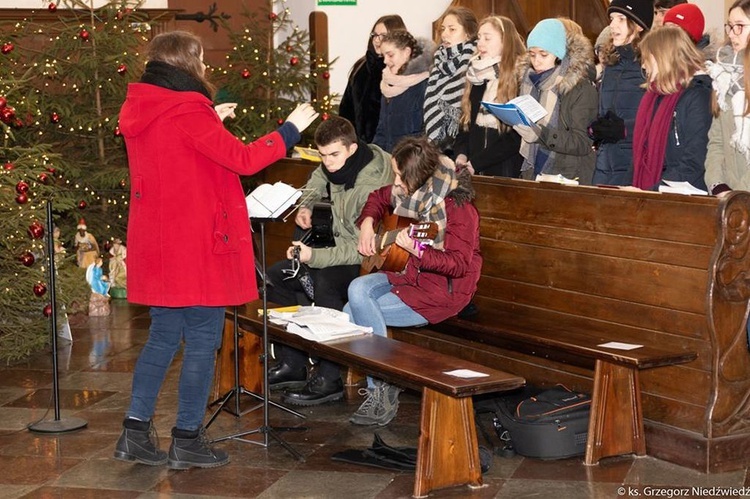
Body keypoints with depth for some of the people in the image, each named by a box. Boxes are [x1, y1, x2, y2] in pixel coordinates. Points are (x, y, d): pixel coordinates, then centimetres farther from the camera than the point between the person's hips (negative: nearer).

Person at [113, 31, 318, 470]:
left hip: (157, 247, 8)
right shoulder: (189, 112, -17)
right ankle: (188, 441, 8)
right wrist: (291, 128, -6)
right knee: (202, 341, 2)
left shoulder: (139, 111, 8)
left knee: (163, 338, 16)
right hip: (197, 246, -8)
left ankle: (135, 432, 15)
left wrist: (210, 123, 23)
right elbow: (243, 160, -16)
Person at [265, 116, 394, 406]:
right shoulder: (338, 165, 0)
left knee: (324, 283, -37)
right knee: (276, 276, 0)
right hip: (343, 249, 10)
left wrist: (314, 256, -35)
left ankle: (329, 379, -28)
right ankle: (292, 365, 2)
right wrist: (305, 205, 8)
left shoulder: (371, 184, -27)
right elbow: (318, 180, 27)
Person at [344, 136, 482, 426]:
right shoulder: (409, 191, 2)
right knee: (358, 289, -18)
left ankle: (382, 394, -6)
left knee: (356, 315, -18)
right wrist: (368, 223, 4)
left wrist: (416, 250, -37)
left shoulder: (457, 206, -21)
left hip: (441, 291, -8)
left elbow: (459, 264, -25)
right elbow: (378, 198, 24)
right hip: (407, 274, 8)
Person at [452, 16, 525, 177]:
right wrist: (461, 155, -5)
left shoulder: (519, 79, -8)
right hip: (471, 171, 5)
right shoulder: (476, 76, 13)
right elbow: (466, 121, 14)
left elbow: (516, 137, -13)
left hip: (504, 171, -5)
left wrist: (476, 163, -14)